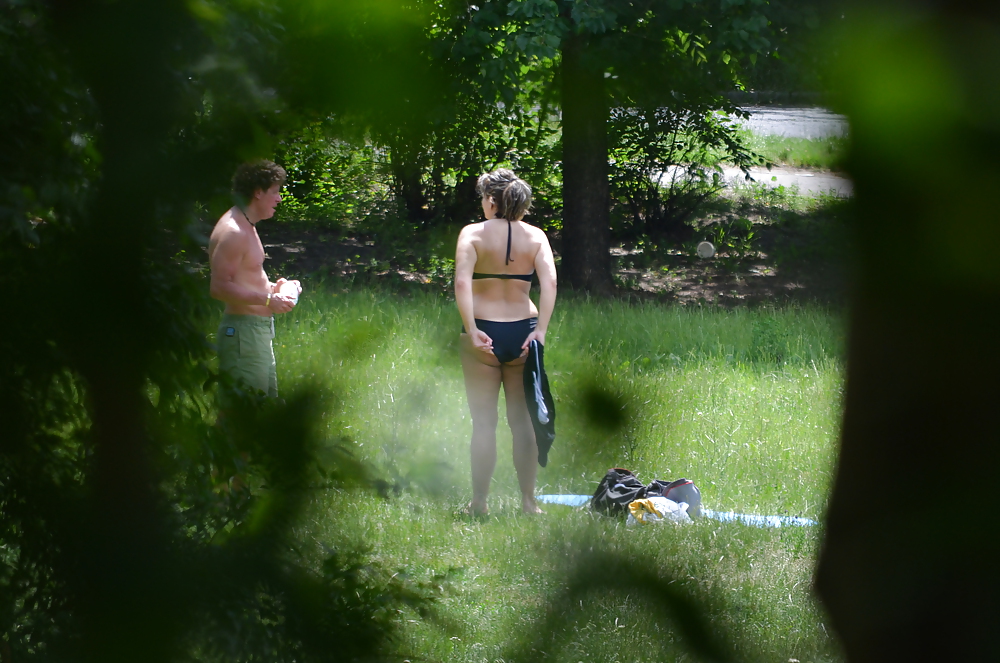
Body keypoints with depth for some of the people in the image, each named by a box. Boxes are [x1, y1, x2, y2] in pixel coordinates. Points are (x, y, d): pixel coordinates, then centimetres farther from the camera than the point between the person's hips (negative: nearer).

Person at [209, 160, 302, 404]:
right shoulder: (232, 232, -17)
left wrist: (273, 288, 14)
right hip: (243, 331, -11)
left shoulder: (246, 228, 17)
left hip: (259, 330, 11)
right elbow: (219, 287, -24)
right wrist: (268, 299, -23)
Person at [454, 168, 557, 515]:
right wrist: (541, 330, -12)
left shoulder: (473, 234, -3)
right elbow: (549, 282, -10)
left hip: (484, 333, -2)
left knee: (484, 421, 5)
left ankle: (479, 502, 7)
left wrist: (471, 331, -18)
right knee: (523, 419, 11)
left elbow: (462, 283, -16)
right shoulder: (535, 236, 4)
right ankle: (528, 500, 13)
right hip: (523, 332, 2)